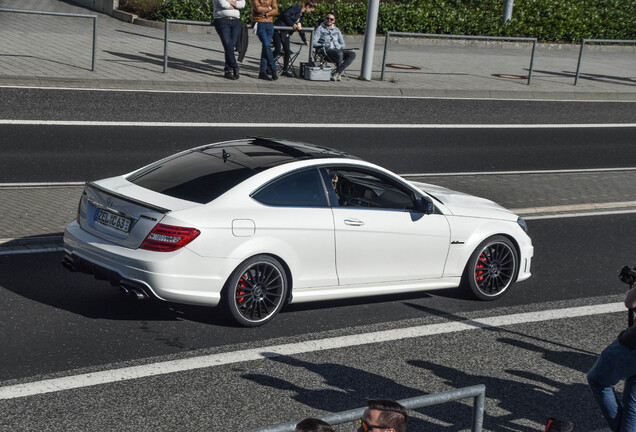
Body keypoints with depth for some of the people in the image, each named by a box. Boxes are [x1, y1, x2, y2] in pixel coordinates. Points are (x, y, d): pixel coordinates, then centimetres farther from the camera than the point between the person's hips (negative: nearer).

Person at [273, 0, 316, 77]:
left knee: (287, 51, 4)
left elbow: (300, 28, 23)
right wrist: (292, 24, -18)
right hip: (279, 30, -9)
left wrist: (305, 40, 19)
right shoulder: (296, 8, -12)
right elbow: (285, 15, -22)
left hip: (286, 32, 9)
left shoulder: (301, 15, 16)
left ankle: (285, 70, 11)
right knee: (278, 50, -12)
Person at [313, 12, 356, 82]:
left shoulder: (337, 30, 23)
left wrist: (340, 47, -1)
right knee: (339, 53, -39)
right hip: (327, 51, -5)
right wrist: (324, 46, -15)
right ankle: (339, 73, -18)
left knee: (352, 54, -25)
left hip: (338, 49, 6)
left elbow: (342, 44, 23)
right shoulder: (320, 29, 8)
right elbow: (313, 43, -2)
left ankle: (337, 73, -30)